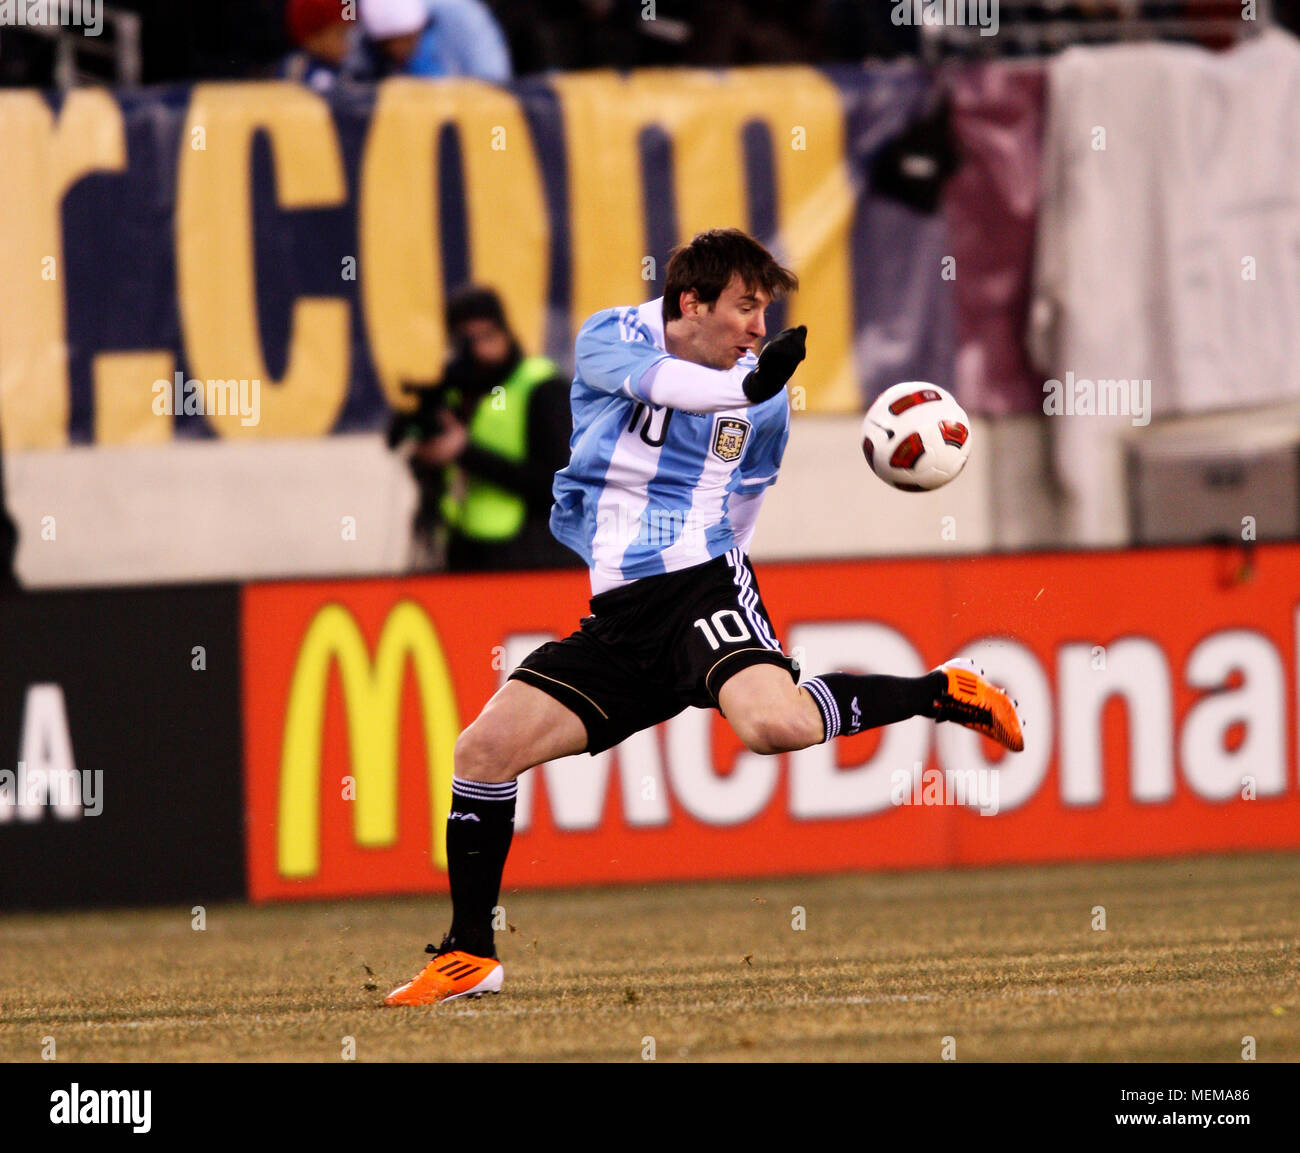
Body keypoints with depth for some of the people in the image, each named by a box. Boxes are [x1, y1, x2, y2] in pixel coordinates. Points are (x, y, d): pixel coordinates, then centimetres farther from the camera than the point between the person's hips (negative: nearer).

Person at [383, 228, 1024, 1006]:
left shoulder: (766, 400, 4)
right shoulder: (611, 339, -1)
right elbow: (657, 381, -25)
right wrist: (748, 384, -42)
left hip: (704, 584, -2)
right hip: (617, 614, 2)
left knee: (777, 724, -33)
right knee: (485, 747, -10)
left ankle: (942, 692, -8)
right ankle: (469, 956, 4)